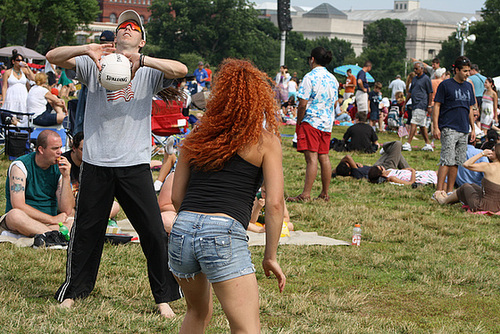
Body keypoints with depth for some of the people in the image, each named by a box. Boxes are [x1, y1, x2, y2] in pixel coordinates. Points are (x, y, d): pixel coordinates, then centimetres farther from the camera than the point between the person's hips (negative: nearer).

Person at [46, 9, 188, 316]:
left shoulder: (149, 72, 3)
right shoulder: (94, 65, 7)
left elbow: (181, 70, -15)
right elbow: (53, 56, -2)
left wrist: (139, 59, -24)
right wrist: (87, 49, -19)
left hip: (135, 164, -1)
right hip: (96, 164, 1)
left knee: (154, 232, -1)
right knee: (87, 231, 10)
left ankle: (164, 297, 12)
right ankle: (73, 291, 26)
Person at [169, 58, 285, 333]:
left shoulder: (197, 137, 17)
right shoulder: (265, 140, 6)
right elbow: (274, 203, -1)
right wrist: (270, 256, 6)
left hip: (182, 230, 5)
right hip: (224, 234, -5)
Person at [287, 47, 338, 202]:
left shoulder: (310, 77, -12)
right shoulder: (332, 79, 11)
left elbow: (303, 104, -14)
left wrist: (298, 123, -5)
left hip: (310, 121, -7)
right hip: (327, 123, 7)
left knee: (311, 157, -11)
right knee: (324, 157, 9)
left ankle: (306, 194, -11)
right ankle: (325, 194, 12)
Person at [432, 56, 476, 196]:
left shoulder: (468, 86, 15)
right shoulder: (446, 85, -4)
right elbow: (436, 106, -5)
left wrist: (473, 129, 18)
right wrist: (435, 127, -12)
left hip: (463, 130, 6)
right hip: (449, 129, -6)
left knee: (457, 161, 6)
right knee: (447, 160, -13)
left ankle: (450, 190, 12)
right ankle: (439, 190, -13)